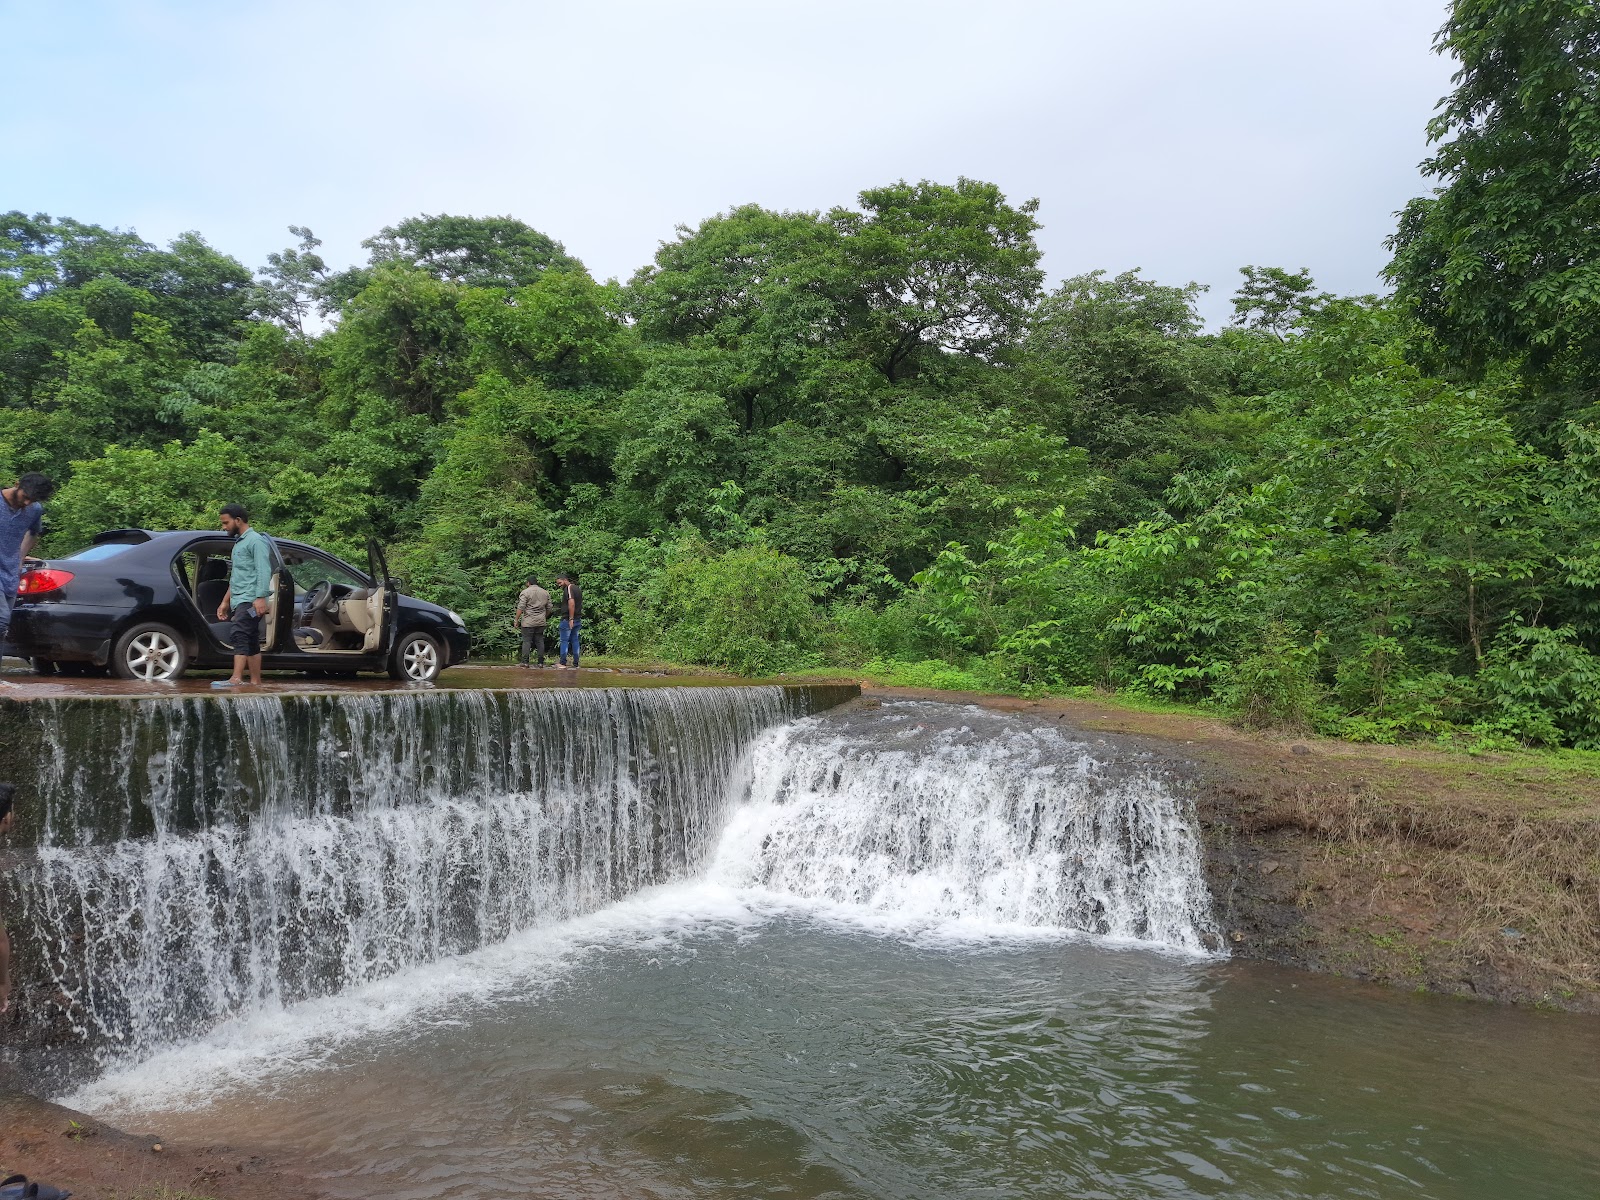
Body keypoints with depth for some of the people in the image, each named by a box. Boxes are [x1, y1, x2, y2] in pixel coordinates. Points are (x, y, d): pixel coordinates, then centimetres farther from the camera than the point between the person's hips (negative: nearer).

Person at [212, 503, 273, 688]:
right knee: (251, 641, 7)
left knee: (240, 635, -20)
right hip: (238, 601, 10)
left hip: (250, 600, -10)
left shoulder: (256, 541, -5)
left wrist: (260, 598, -25)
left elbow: (264, 571, -16)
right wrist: (225, 601, 29)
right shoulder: (239, 543, 26)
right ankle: (256, 682, 8)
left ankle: (236, 679, -29)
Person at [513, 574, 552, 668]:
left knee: (526, 641, -2)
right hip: (541, 622, 5)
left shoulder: (525, 592, -5)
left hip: (528, 622, -4)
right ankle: (541, 662, 6)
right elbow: (549, 608, 15)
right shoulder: (545, 593, 12)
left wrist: (516, 619, -6)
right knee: (540, 641, 7)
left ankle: (524, 661, -5)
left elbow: (521, 607, -11)